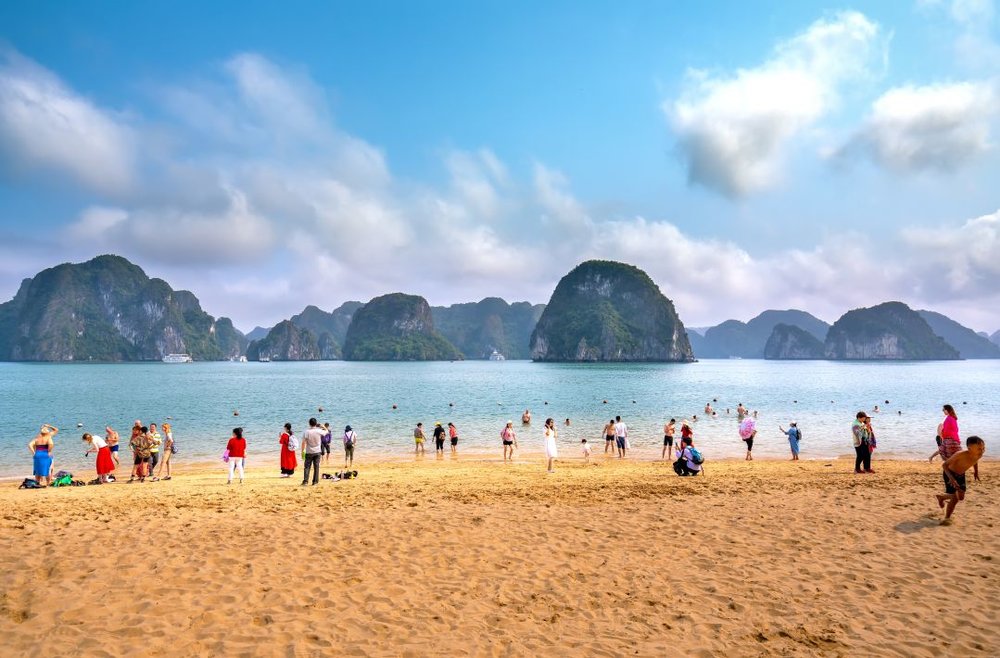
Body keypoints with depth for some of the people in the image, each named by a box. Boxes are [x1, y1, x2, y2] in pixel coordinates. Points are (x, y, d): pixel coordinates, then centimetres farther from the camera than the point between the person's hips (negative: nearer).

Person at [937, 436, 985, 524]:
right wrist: (951, 477, -42)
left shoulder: (979, 455, -17)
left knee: (961, 497, 13)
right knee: (955, 497, -11)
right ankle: (947, 518, 7)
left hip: (961, 475, 7)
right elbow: (944, 465, -30)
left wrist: (976, 471, 4)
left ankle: (941, 497, 42)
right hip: (950, 474, -7)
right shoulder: (960, 455, -36)